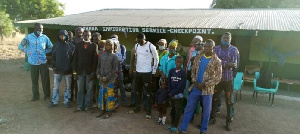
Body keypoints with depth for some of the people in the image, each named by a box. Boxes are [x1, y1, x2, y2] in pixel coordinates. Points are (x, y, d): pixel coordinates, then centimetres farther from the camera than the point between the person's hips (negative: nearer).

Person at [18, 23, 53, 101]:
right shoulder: (29, 37, -2)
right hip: (33, 63, 0)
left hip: (43, 62, 0)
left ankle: (47, 95, 18)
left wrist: (44, 51, 0)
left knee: (45, 80, 4)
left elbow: (51, 47, 12)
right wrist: (28, 52, -2)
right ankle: (35, 96, 23)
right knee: (34, 80, 9)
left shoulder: (45, 37, -1)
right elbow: (20, 46, 8)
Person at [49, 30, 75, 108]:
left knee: (68, 87, 9)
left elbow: (74, 58, -3)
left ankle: (67, 101, 21)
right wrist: (54, 66, 1)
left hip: (68, 71, -2)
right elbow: (53, 57, 9)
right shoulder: (56, 45, 4)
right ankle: (54, 102, 19)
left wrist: (71, 68, -6)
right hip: (57, 70, 2)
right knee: (55, 87, 8)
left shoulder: (71, 46, -4)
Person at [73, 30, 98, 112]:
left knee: (89, 90, 4)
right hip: (80, 71, 2)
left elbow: (95, 59, -4)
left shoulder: (93, 45, 1)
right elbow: (75, 59, 7)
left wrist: (93, 72, -9)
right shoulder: (78, 45, 9)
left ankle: (87, 106, 15)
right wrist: (75, 71, 1)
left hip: (90, 71, -2)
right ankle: (80, 106, 17)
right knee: (80, 90, 7)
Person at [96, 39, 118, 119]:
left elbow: (114, 69, -8)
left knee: (109, 96, 0)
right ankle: (102, 110, 22)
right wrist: (98, 75, -2)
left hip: (110, 80, -4)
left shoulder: (114, 56, -3)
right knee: (102, 95, 9)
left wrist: (107, 77, -13)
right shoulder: (102, 55, 10)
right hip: (101, 79, 4)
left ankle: (109, 111, 11)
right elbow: (99, 66, 14)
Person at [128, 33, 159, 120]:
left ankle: (148, 112, 7)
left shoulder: (151, 46, -12)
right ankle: (137, 108, 32)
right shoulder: (136, 46, 6)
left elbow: (156, 59, -6)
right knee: (138, 91, 17)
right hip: (138, 71, 6)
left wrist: (153, 71, -6)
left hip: (147, 72, -6)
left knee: (148, 92, 0)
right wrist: (136, 67, 15)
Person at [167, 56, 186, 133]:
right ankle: (172, 124, 23)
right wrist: (170, 92, -7)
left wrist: (173, 92, -14)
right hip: (171, 94, 3)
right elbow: (169, 82, 4)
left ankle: (175, 126, 9)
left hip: (178, 94, -3)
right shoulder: (171, 71, 5)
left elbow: (182, 85, -11)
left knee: (178, 110, 1)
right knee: (172, 109, 13)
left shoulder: (183, 72, -5)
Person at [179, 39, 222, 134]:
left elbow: (218, 78, -8)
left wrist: (204, 84, -14)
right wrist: (194, 81, -7)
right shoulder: (198, 57, 4)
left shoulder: (217, 61, -6)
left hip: (207, 90, -3)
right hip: (195, 88, 3)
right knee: (189, 108, 7)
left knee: (206, 111, 10)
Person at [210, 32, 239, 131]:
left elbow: (234, 64, -12)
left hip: (228, 79, -1)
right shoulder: (216, 49, 1)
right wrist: (227, 64, -21)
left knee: (229, 101, 6)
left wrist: (221, 63, -17)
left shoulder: (234, 50, -2)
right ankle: (212, 117, 27)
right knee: (214, 98, 10)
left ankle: (229, 121, 19)